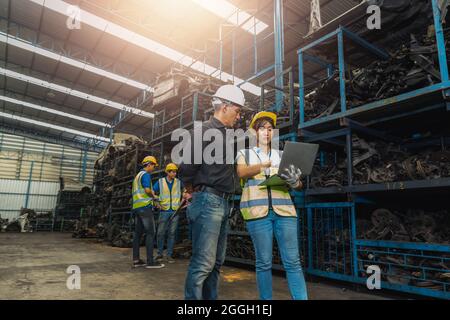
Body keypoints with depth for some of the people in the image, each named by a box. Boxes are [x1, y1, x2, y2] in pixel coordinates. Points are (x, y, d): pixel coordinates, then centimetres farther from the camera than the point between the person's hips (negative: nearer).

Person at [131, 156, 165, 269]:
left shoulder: (137, 176, 23)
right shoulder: (145, 174, -7)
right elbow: (148, 190, -20)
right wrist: (153, 196, 0)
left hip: (136, 207, 9)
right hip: (145, 206, -9)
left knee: (138, 233, 8)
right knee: (150, 233, -8)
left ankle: (136, 260, 9)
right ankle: (150, 261, -9)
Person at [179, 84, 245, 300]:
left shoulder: (223, 134, 20)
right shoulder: (206, 130, -8)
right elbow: (187, 167, -17)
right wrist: (194, 191, -3)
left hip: (222, 203, 10)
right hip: (209, 201, -9)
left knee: (216, 262, 14)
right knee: (203, 262, -7)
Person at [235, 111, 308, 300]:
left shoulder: (281, 155, 19)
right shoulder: (245, 153, 14)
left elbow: (298, 185, 13)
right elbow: (241, 173, -7)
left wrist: (295, 181, -13)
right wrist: (266, 164, -21)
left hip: (284, 209, 2)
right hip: (257, 210, -2)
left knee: (293, 261, -1)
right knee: (264, 262, 2)